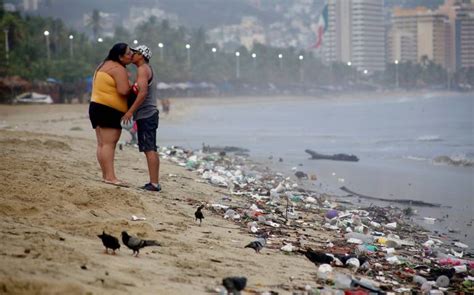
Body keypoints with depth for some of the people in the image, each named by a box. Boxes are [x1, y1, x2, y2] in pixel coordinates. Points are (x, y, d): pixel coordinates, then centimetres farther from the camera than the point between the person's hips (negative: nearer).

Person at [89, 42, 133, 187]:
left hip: (97, 106, 10)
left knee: (102, 144, 7)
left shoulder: (105, 65, 20)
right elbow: (123, 91, -22)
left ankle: (105, 175, 8)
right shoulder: (118, 69, -12)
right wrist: (133, 88, -3)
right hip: (109, 109, -10)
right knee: (109, 143, -14)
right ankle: (110, 177, -19)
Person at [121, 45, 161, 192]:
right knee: (150, 149, 11)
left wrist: (130, 111, -24)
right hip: (149, 114, 11)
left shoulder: (142, 69, -11)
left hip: (146, 115, -11)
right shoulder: (148, 69, 22)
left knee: (149, 149, -13)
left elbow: (143, 92, -22)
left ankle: (154, 183, -16)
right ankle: (154, 182, 13)